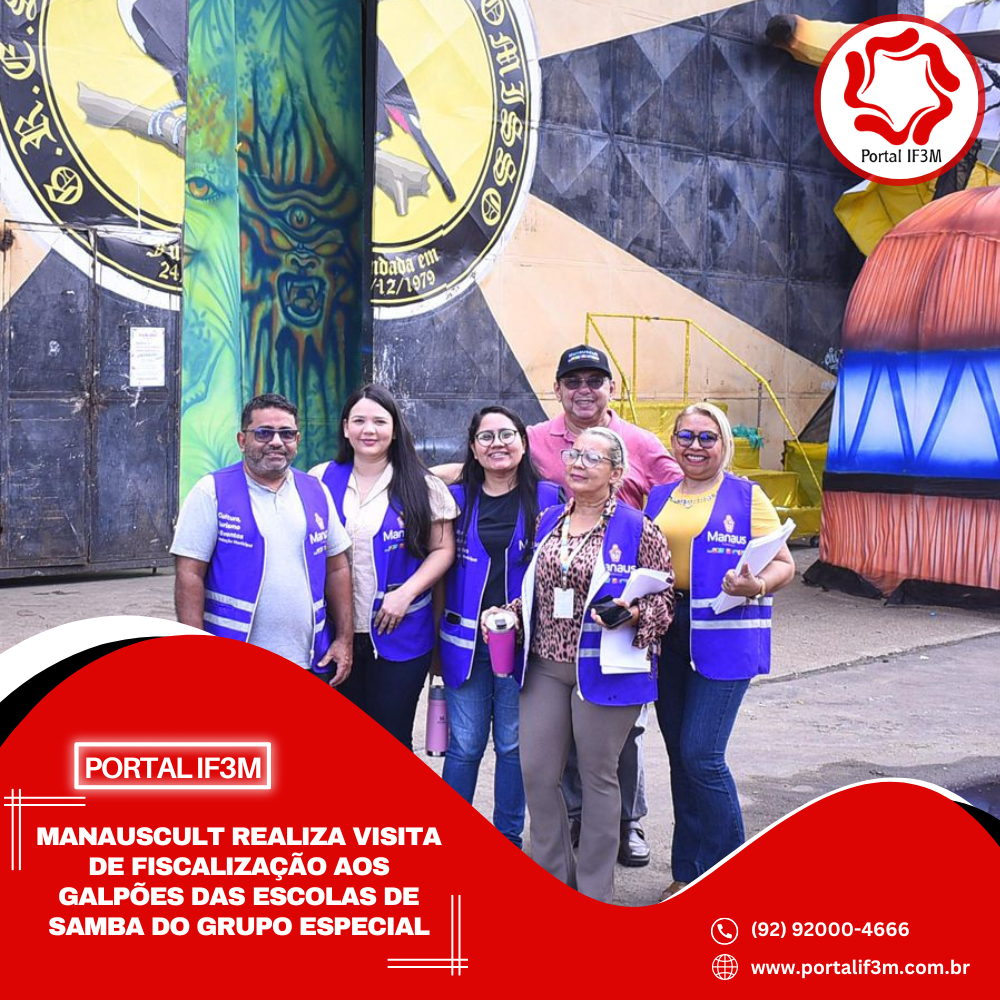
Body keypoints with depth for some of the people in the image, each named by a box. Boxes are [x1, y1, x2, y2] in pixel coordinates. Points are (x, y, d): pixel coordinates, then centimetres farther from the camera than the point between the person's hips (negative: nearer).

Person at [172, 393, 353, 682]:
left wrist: (345, 639, 8)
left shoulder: (316, 493, 10)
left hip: (310, 664, 4)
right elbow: (189, 576, -7)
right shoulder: (212, 492, -3)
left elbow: (337, 568, 14)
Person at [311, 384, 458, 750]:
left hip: (399, 634, -2)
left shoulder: (421, 487, 1)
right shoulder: (321, 480, 5)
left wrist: (406, 593, -13)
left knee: (392, 737, 4)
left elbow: (443, 549, 0)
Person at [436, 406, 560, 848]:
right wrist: (437, 635, 5)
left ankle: (508, 837, 20)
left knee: (513, 742, 7)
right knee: (464, 743, 3)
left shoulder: (548, 498, 1)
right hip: (464, 639, 1)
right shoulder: (456, 499, 6)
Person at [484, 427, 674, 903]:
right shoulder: (547, 521, 10)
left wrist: (634, 614, -23)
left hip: (605, 669, -5)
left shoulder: (638, 530, -6)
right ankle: (554, 877, 23)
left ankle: (595, 892, 20)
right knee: (536, 772, 5)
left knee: (598, 776, 6)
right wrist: (509, 614, 4)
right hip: (545, 666, 5)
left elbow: (665, 598, -4)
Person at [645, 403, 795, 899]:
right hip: (666, 633, 5)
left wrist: (757, 586, -24)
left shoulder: (746, 497, -1)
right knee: (680, 756, 10)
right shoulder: (659, 498, 13)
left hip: (724, 636, -5)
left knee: (701, 755, -11)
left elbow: (783, 564, -3)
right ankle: (689, 874, 22)